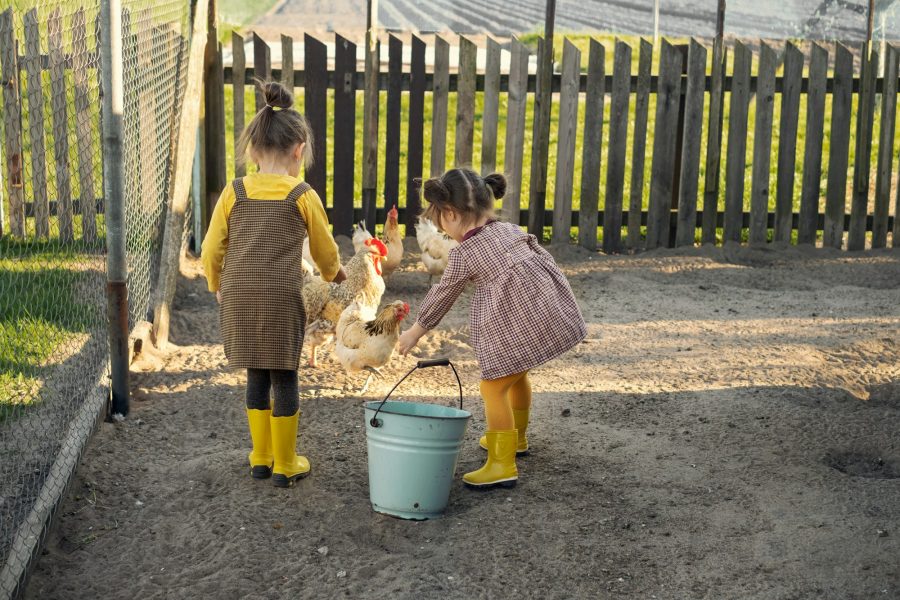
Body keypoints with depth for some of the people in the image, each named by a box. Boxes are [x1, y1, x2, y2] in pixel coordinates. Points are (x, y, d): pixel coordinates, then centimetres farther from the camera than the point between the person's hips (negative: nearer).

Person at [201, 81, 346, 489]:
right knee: (284, 379, 7)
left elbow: (211, 250, 7)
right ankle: (284, 465, 15)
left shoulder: (234, 192, 3)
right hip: (282, 299, -3)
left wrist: (217, 286, 25)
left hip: (240, 298, 3)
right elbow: (325, 249, 12)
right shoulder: (303, 196, -2)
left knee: (256, 377, 15)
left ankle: (261, 459, 25)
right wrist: (333, 272, 34)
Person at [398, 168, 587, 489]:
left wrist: (415, 331, 19)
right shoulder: (510, 229, 12)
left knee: (493, 387, -1)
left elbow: (442, 297, 5)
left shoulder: (463, 255, -6)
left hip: (518, 324, -8)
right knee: (517, 375, 28)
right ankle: (515, 436, 47)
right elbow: (544, 257, 14)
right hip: (553, 312, 9)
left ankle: (502, 463, -2)